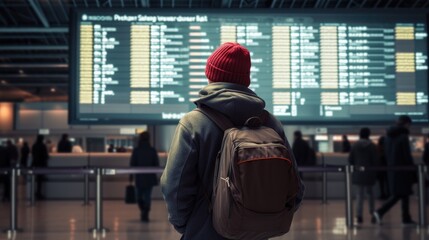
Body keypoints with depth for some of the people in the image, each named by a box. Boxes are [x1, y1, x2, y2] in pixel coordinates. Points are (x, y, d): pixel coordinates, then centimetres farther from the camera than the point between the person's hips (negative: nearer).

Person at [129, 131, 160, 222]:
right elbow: (157, 164, 0)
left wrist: (130, 177, 1)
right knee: (147, 196, 4)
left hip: (139, 177, -1)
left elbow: (132, 164, -5)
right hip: (150, 177, 1)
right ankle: (145, 215, -3)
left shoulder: (136, 151, -5)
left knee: (139, 195, 15)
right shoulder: (153, 150, -2)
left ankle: (143, 211, -3)